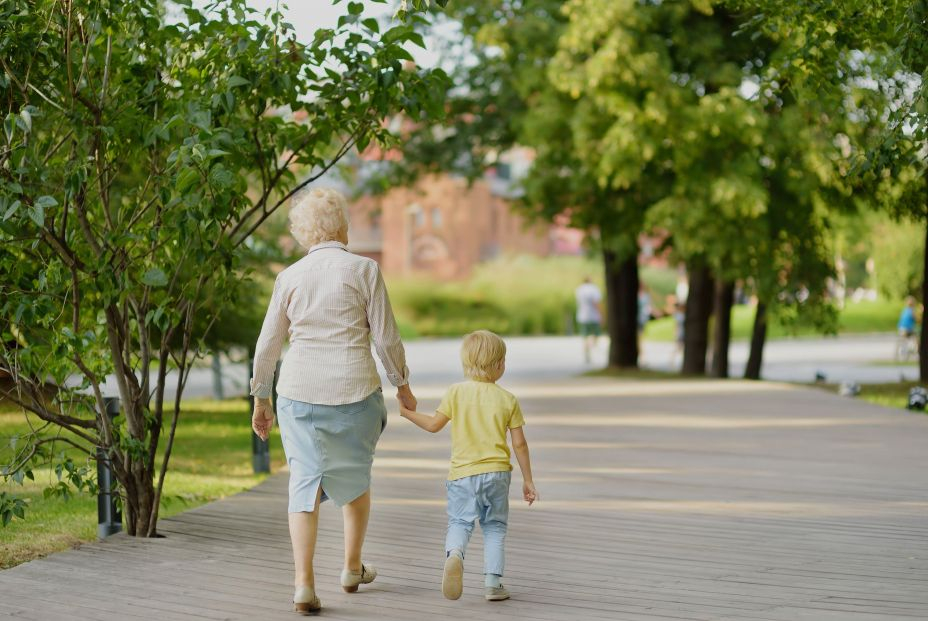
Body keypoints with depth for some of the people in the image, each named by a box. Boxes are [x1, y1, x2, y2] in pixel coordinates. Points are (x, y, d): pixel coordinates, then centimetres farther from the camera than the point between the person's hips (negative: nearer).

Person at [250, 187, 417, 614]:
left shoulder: (290, 276, 3)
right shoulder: (363, 270, -4)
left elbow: (268, 344, 6)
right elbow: (386, 337, -4)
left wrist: (260, 398, 17)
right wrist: (401, 383, 11)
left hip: (299, 390, 1)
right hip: (354, 388, -1)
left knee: (305, 480, 3)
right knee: (355, 477, 20)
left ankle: (304, 582, -8)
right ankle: (352, 567, 33)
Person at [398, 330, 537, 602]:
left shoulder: (456, 392, 0)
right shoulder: (507, 399, 1)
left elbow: (434, 425, 5)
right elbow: (519, 443, 1)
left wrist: (408, 412, 22)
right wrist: (528, 480, 10)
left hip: (462, 473, 0)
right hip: (497, 471, 0)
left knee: (459, 522, 2)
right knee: (494, 527, 13)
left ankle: (454, 553, -31)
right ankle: (492, 582, 4)